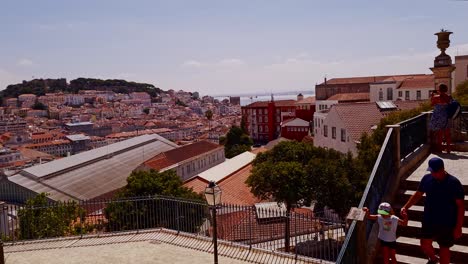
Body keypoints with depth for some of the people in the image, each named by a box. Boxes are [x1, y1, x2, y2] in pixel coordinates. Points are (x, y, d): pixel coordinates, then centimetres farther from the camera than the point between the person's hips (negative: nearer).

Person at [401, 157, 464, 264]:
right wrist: (406, 207, -7)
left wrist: (458, 227, -13)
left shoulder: (453, 183, -18)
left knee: (444, 248, 12)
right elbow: (418, 195, 6)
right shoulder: (427, 178, -6)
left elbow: (460, 205, -13)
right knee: (425, 245, 14)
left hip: (447, 224, -4)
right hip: (429, 220, 4)